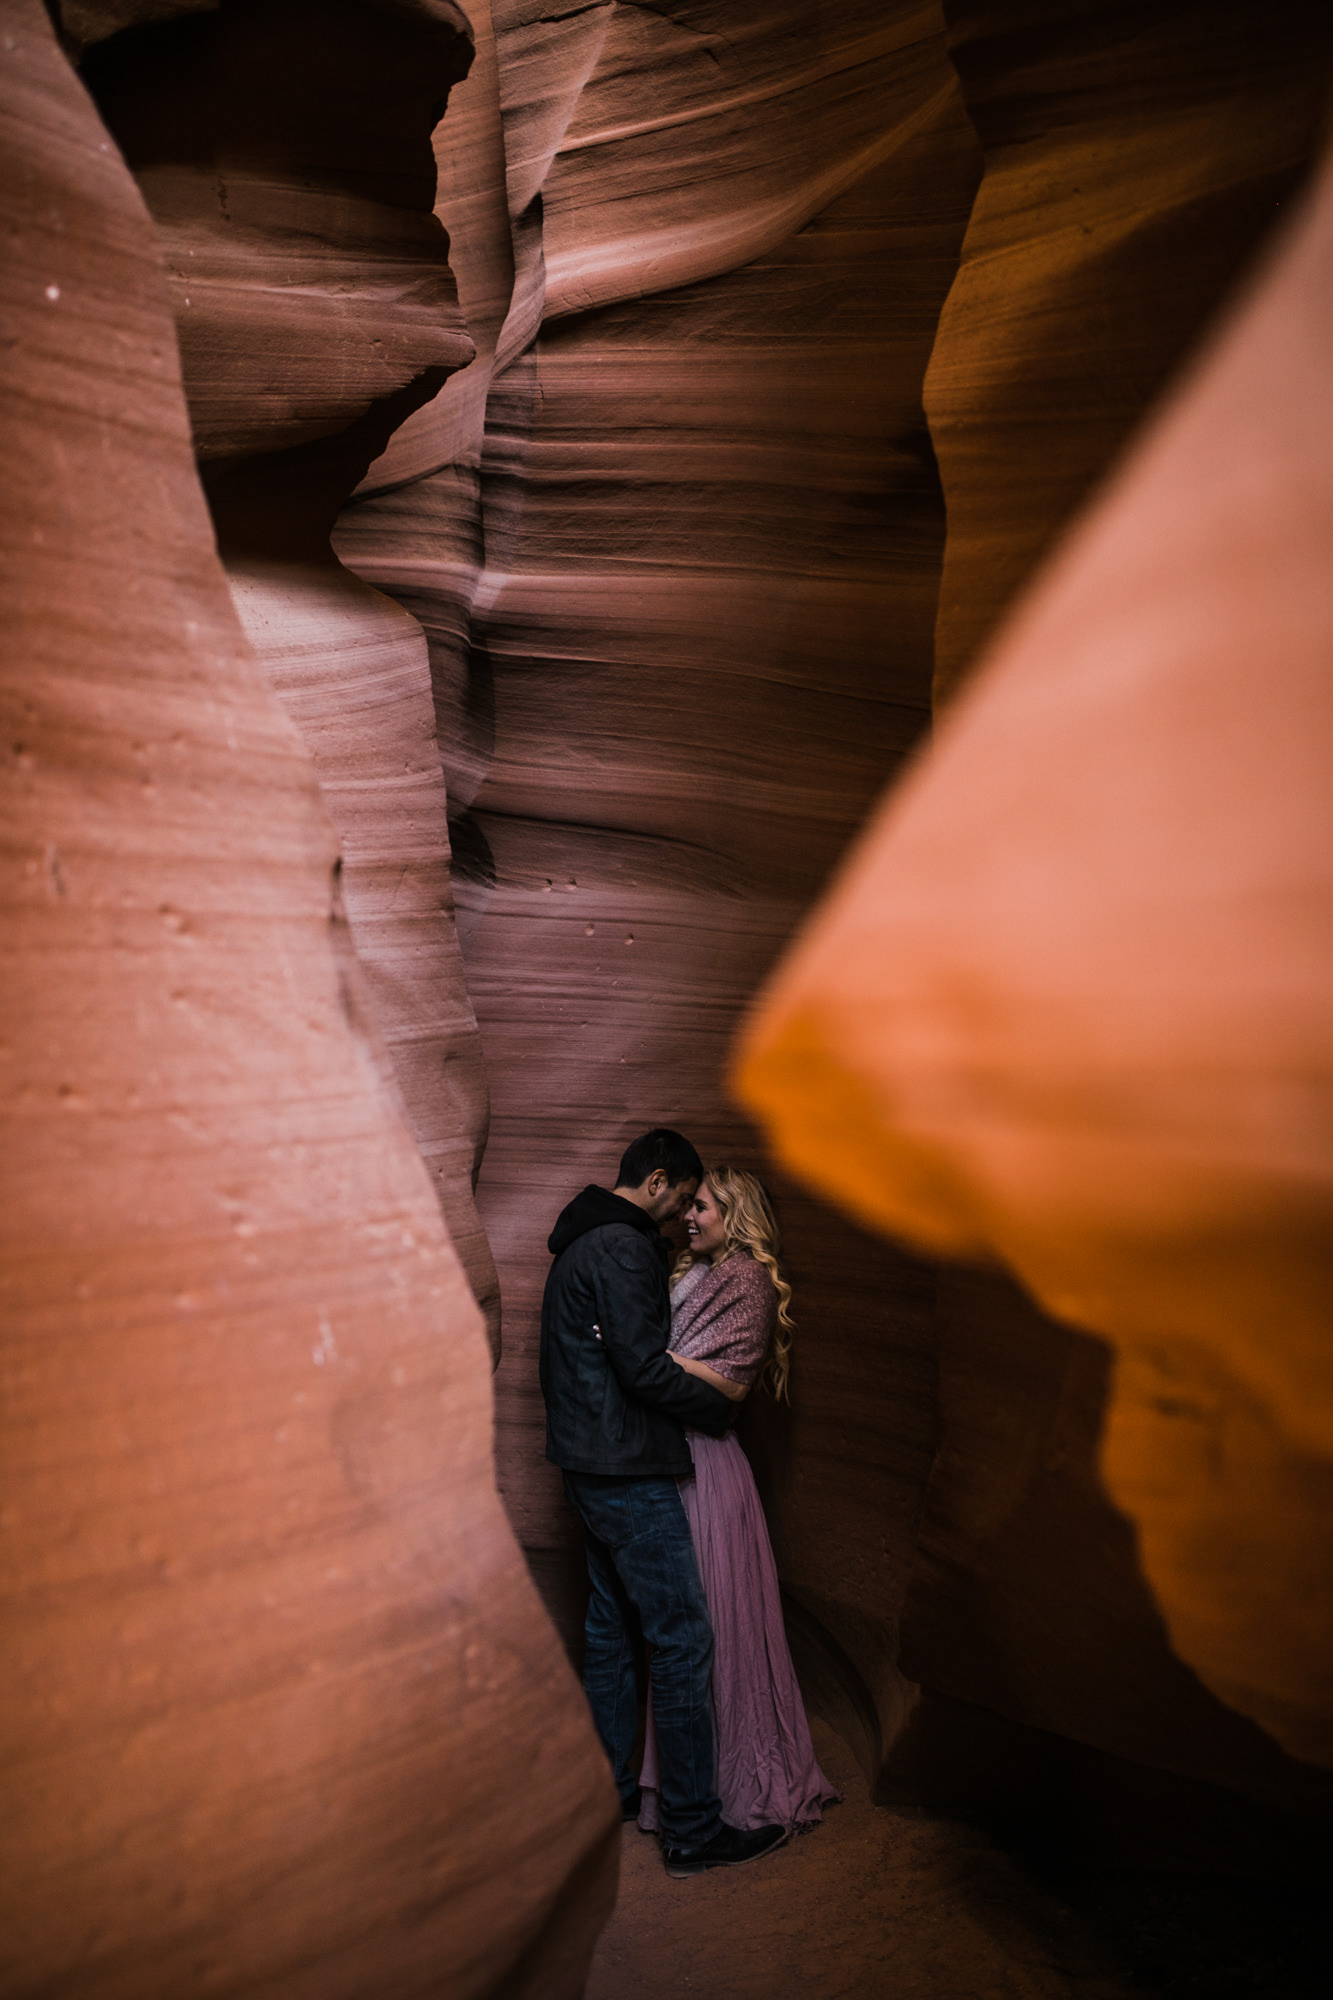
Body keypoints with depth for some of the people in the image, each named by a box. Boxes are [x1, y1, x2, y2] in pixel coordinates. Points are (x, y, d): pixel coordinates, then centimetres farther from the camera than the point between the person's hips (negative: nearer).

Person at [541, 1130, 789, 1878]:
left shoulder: (580, 1243, 15)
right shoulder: (624, 1249, -19)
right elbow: (645, 1370, -23)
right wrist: (723, 1405, -9)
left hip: (592, 1468, 11)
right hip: (631, 1472, -11)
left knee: (612, 1627, 18)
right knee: (683, 1640, -4)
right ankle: (694, 1829, 3)